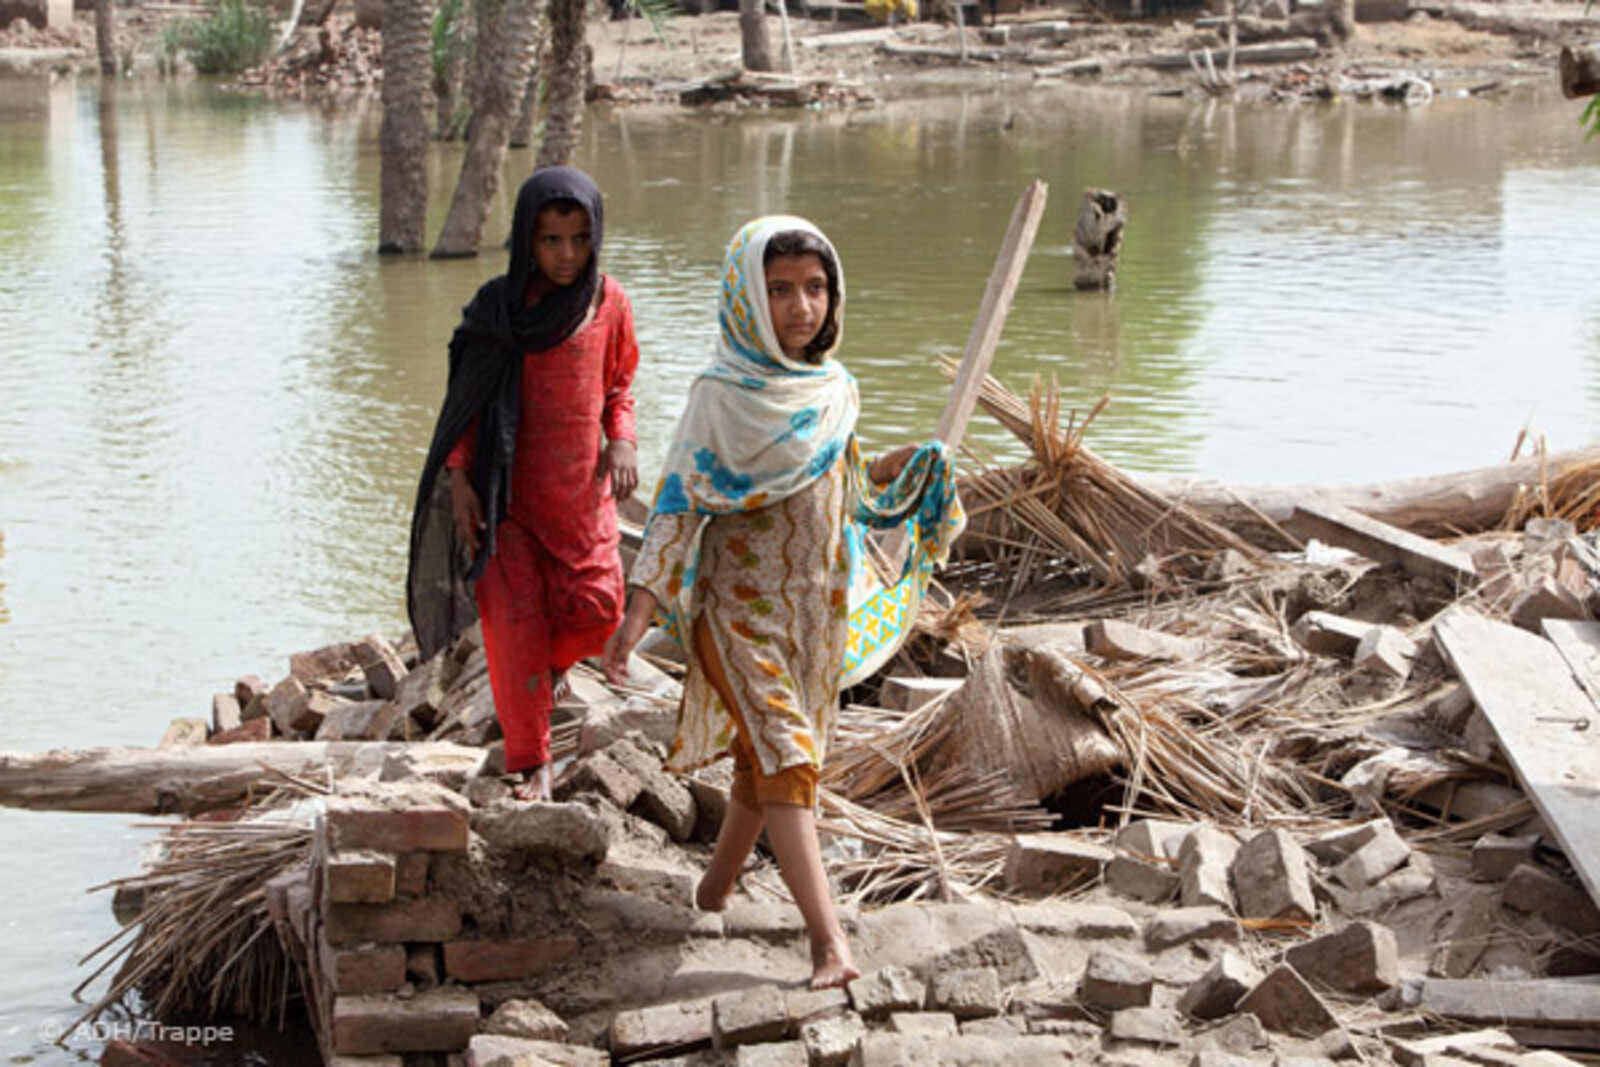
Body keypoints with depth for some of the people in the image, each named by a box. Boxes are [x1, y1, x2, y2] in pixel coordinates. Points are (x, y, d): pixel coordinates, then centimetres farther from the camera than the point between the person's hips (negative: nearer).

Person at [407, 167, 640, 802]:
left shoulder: (608, 303, 0)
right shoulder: (498, 307, -5)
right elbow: (467, 398, -1)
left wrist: (622, 443, -8)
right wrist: (458, 480, -8)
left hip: (581, 486, 2)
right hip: (509, 488, -2)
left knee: (596, 607, -6)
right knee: (515, 619, -4)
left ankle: (556, 661, 32)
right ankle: (531, 763, 7)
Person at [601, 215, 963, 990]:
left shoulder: (835, 388, 6)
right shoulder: (723, 393, -13)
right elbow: (681, 500, -14)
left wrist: (899, 470, 2)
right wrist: (641, 607, -22)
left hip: (816, 603, 6)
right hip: (739, 600, -6)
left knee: (767, 752, 16)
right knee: (783, 752, -16)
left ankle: (717, 887, 38)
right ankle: (829, 941, -22)